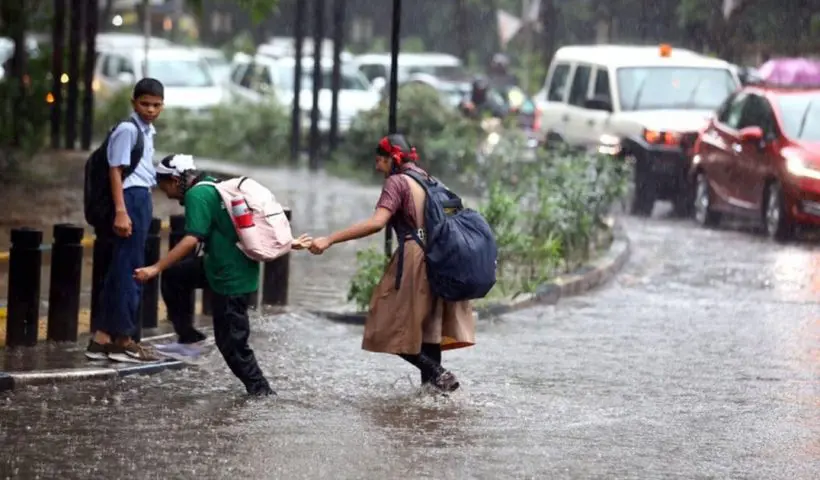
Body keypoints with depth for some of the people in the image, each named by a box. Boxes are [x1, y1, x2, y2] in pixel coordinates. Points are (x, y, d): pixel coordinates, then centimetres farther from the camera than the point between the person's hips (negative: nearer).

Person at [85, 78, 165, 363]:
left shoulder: (147, 131, 19)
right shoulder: (128, 130, -11)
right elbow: (116, 171, -15)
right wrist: (120, 211, -21)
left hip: (142, 200, 10)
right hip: (131, 200, -10)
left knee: (119, 270, 10)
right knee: (129, 271, -6)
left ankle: (102, 337, 13)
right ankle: (123, 340, -1)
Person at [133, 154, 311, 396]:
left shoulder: (197, 195, -15)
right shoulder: (215, 187, 14)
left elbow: (191, 240, -25)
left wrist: (156, 268, -26)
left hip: (230, 276, -10)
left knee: (231, 341, -1)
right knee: (173, 276, 15)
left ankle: (260, 390, 8)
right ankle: (189, 339, 17)